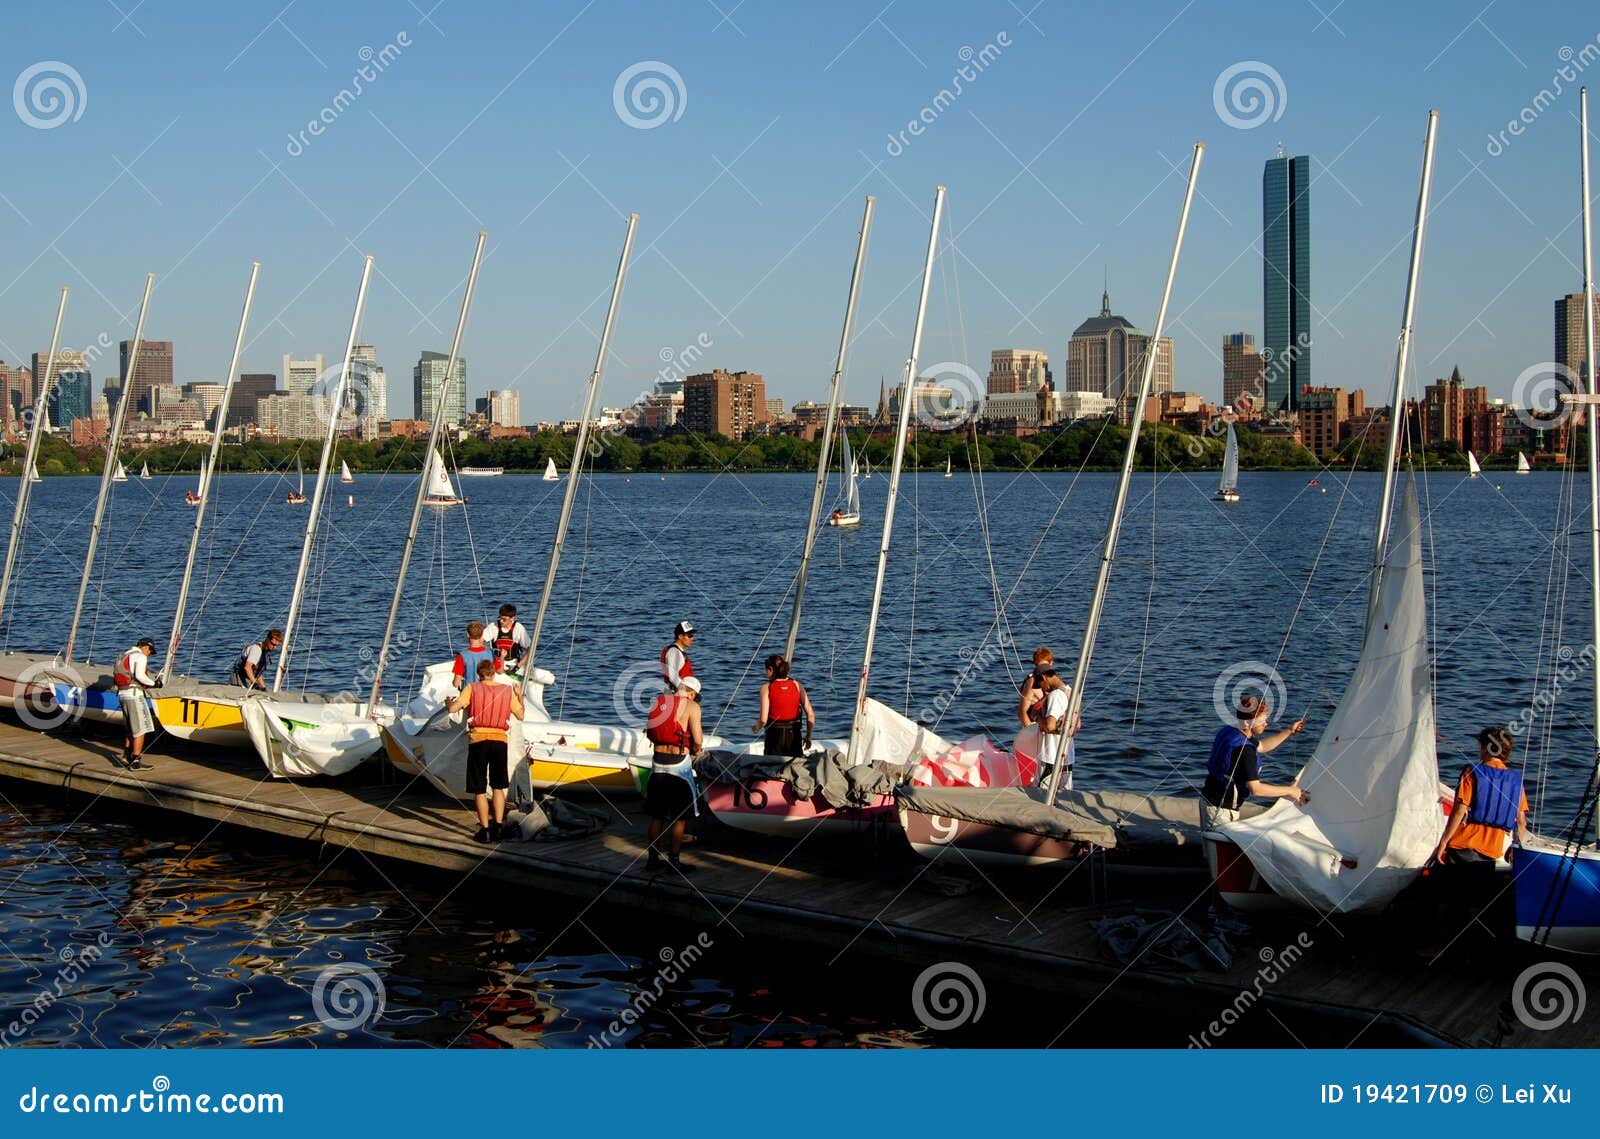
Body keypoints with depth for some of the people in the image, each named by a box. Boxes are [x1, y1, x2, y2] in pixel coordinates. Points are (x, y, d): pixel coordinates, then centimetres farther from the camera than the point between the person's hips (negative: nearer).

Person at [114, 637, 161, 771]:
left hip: (122, 693, 9)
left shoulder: (125, 656, 20)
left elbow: (117, 676, 16)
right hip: (134, 694, -9)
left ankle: (126, 758, 21)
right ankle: (135, 762, -8)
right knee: (141, 729, -5)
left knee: (130, 729, 19)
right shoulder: (140, 656, -7)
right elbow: (139, 675, -21)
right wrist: (153, 683, -6)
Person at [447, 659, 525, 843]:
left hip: (478, 740, -2)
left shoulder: (472, 688, 1)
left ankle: (485, 830, 3)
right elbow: (520, 714, 15)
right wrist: (519, 695, 31)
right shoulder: (507, 690, 9)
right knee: (498, 787, 15)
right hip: (500, 740, 2)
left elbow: (453, 708, -7)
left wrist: (449, 702, 16)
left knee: (480, 790, 4)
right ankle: (498, 827, 11)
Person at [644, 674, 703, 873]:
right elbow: (697, 740, -12)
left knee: (657, 815, 14)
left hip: (658, 761, 5)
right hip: (679, 763, -5)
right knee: (679, 817, 4)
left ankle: (654, 859, 19)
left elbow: (650, 734, 13)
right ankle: (674, 862, 7)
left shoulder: (659, 701, 7)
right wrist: (695, 750, 8)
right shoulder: (691, 706, -9)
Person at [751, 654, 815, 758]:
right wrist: (808, 736, 10)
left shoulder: (767, 688, -7)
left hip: (775, 735, -2)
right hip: (795, 735, 2)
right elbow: (811, 715, -3)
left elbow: (763, 720, -13)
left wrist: (756, 727, 8)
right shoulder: (797, 685, 0)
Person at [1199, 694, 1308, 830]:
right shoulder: (1244, 750, -28)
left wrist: (1289, 731, 17)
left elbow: (1261, 746, 20)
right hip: (1222, 809, -9)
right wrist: (1290, 790, -16)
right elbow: (1255, 789, -26)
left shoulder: (1228, 731, 1)